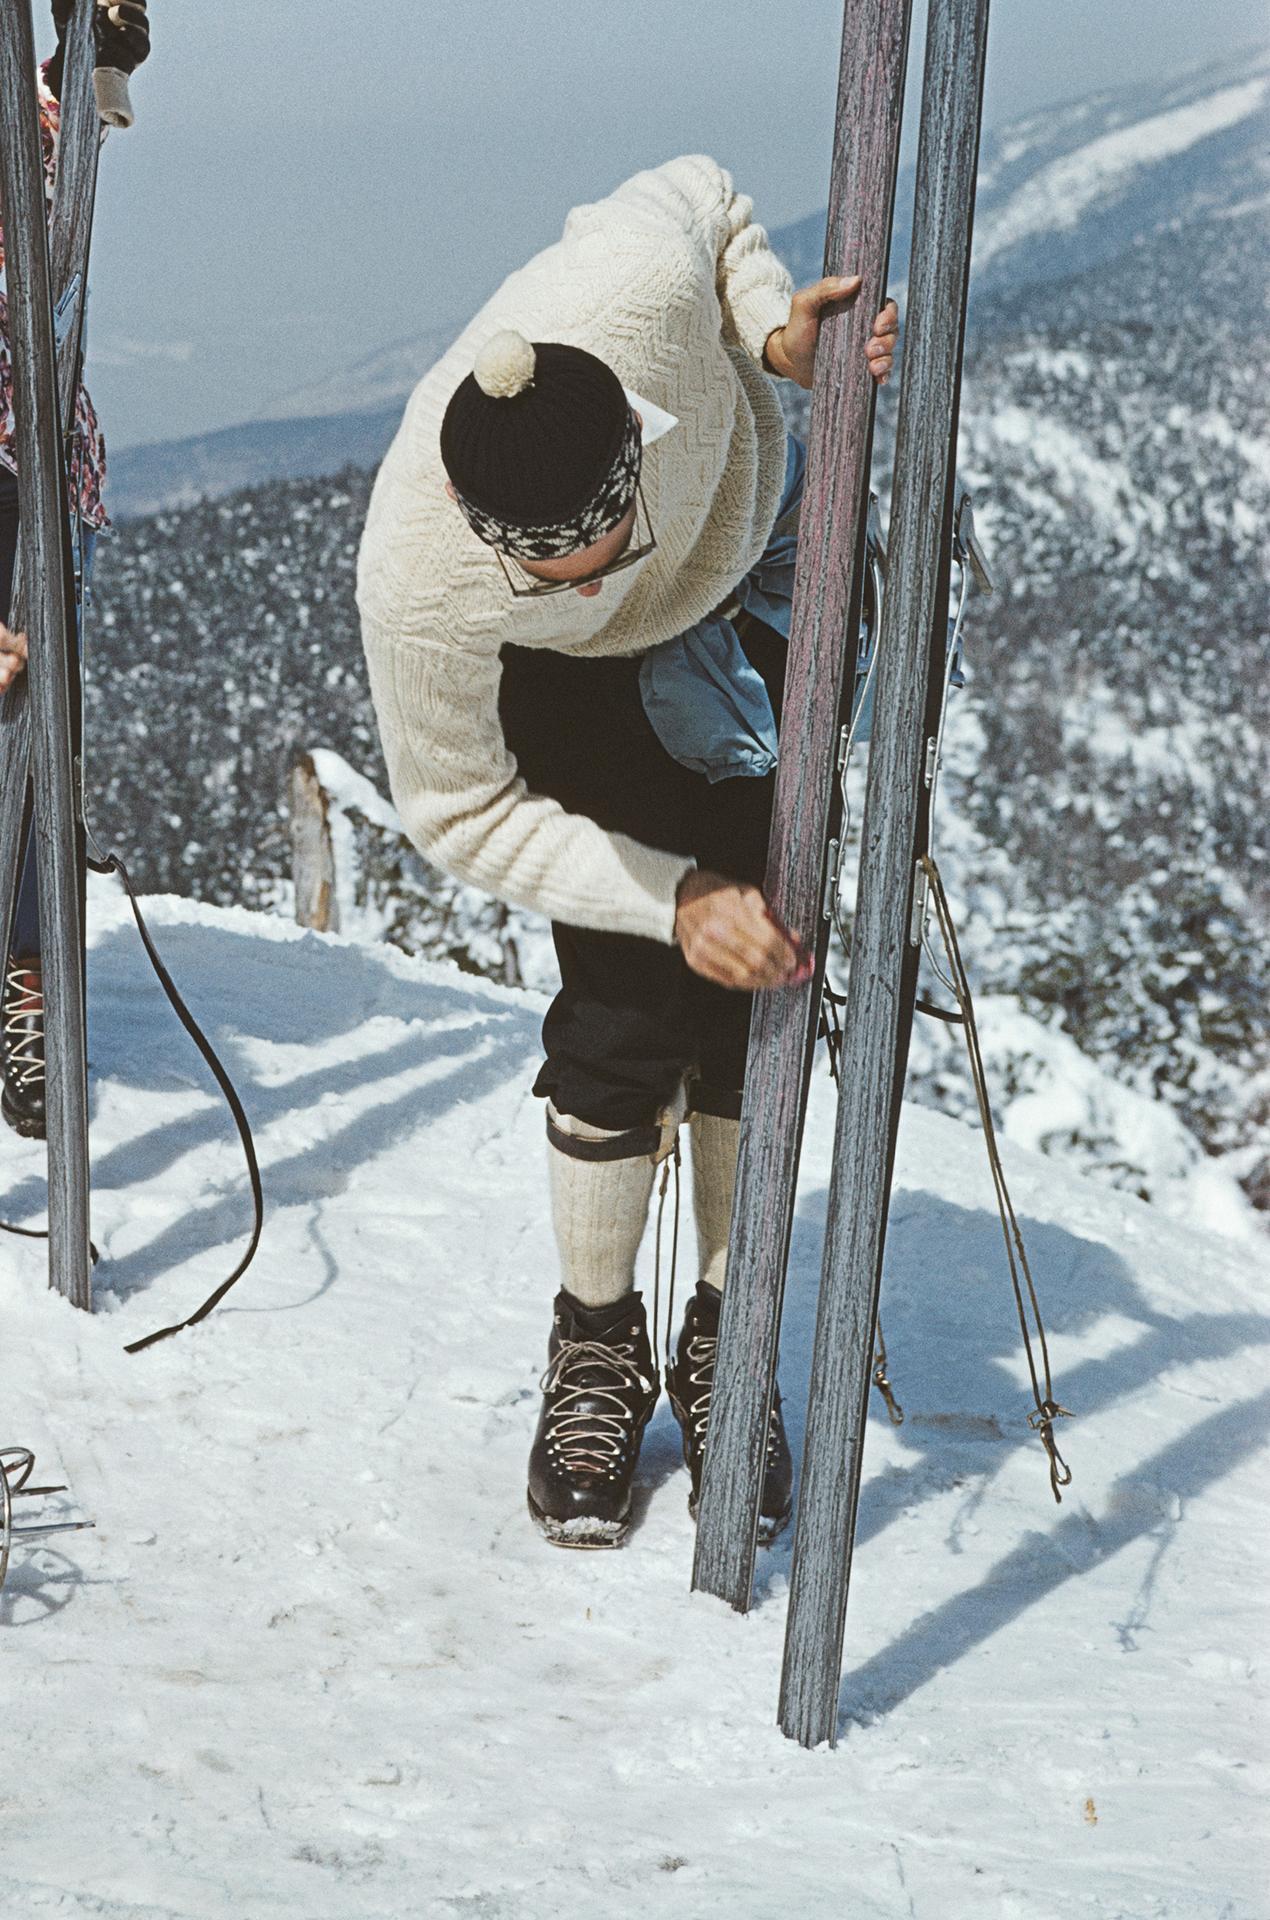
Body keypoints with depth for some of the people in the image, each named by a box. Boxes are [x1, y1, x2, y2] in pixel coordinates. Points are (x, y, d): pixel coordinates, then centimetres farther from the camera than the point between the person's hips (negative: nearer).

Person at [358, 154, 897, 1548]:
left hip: (756, 576, 2)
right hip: (574, 685, -2)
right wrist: (675, 895, -31)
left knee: (751, 994, -2)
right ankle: (595, 1347, 11)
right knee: (627, 1012, -13)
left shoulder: (646, 283, -40)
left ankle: (725, 1344, 14)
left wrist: (778, 331, -30)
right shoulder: (417, 587, -40)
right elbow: (462, 816, -23)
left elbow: (699, 192, -13)